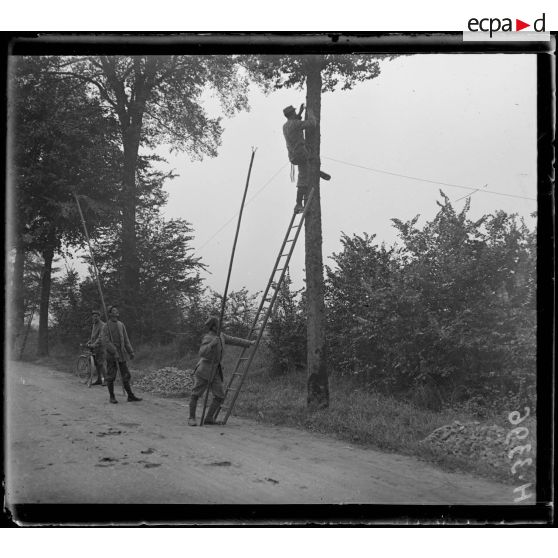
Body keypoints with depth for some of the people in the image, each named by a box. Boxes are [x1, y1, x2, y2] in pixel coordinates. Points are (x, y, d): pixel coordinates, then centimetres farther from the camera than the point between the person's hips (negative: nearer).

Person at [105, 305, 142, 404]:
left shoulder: (121, 325, 12)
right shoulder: (106, 326, -6)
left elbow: (126, 339, 14)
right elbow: (106, 341, -14)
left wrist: (131, 352, 8)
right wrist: (114, 352, -23)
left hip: (122, 354, 5)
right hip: (111, 355, -5)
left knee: (126, 375, 6)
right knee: (111, 376, 1)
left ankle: (130, 396, 10)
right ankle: (112, 397, 10)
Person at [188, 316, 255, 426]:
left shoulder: (220, 336, 9)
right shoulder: (208, 338, -16)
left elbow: (233, 340, 21)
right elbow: (202, 353, -27)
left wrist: (248, 343, 24)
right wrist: (212, 344, -37)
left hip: (215, 371, 7)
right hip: (204, 370, -7)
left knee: (219, 396, -1)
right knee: (196, 394, -4)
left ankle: (209, 418, 8)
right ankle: (191, 418, 8)